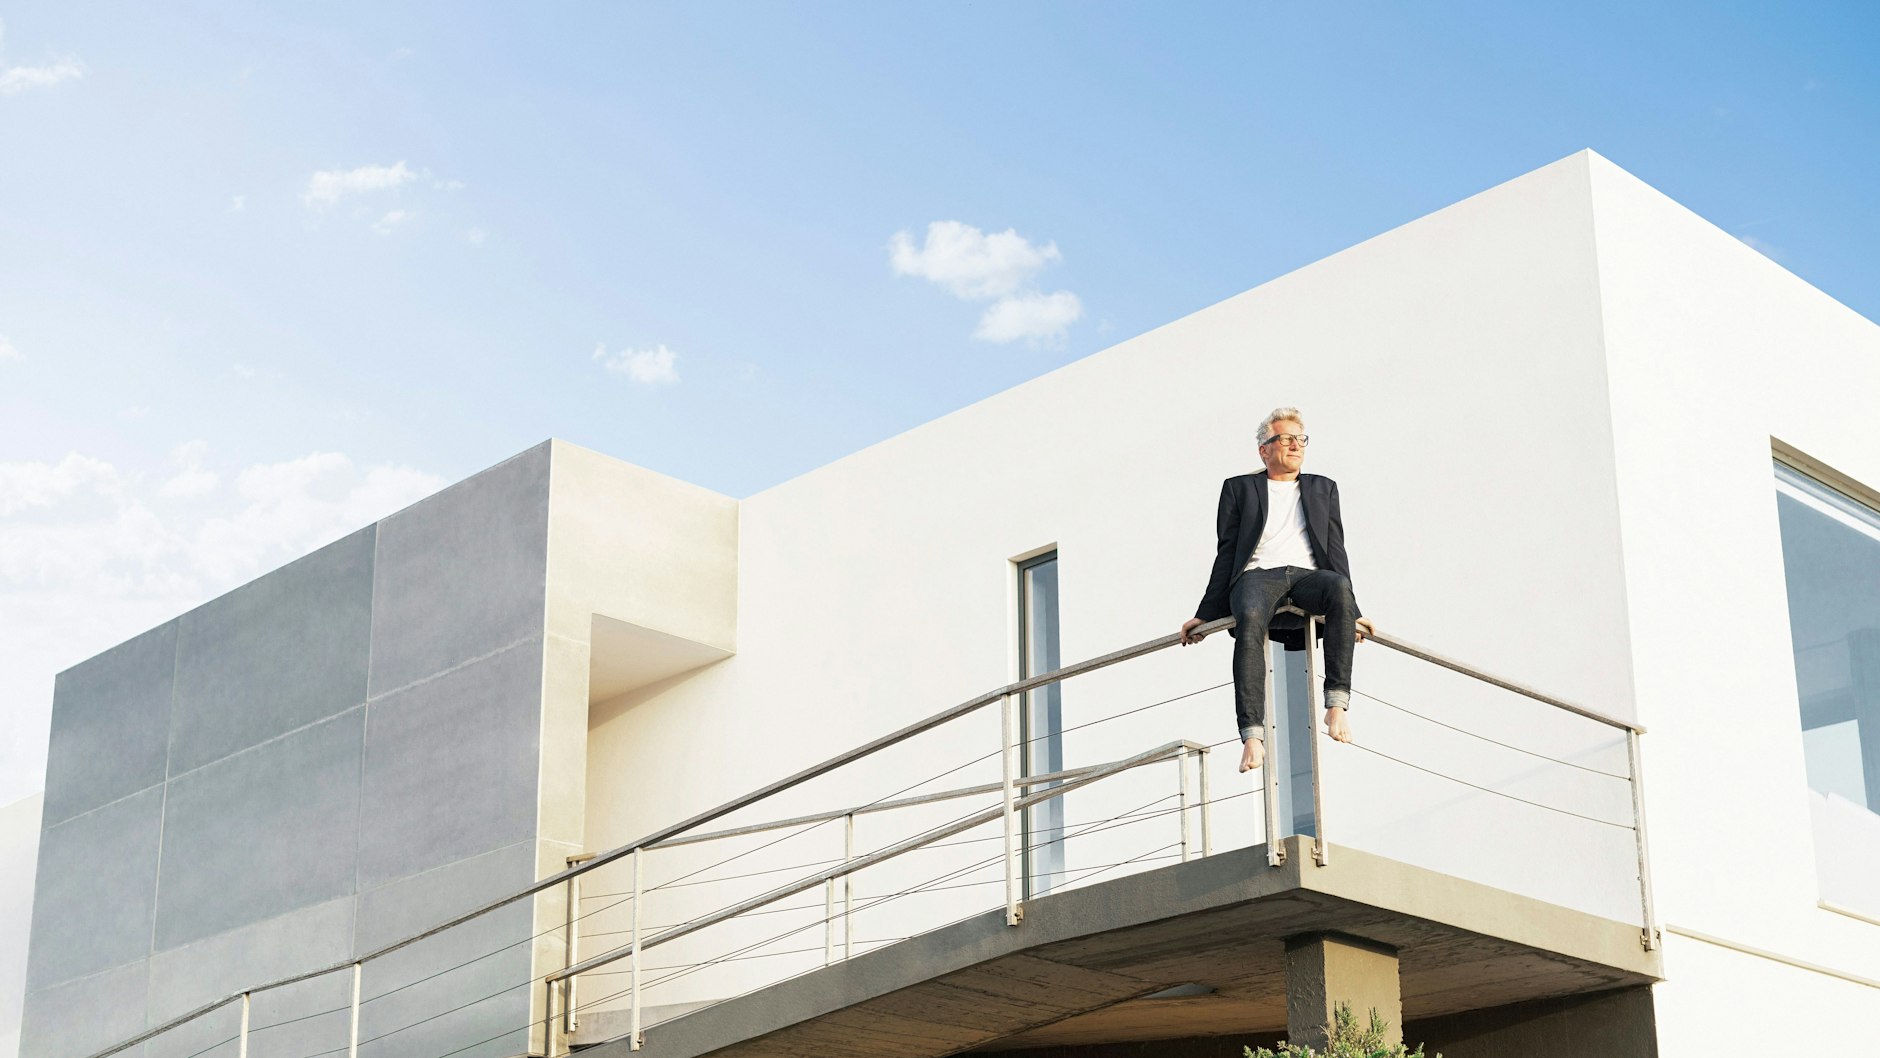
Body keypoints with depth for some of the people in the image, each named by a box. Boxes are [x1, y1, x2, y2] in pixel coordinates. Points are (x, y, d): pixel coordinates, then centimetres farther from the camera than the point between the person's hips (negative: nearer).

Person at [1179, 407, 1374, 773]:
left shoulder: (1323, 489, 28)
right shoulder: (1239, 488, 22)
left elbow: (1335, 551, 20)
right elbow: (1226, 554, 17)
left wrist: (1351, 613, 9)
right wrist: (1206, 615, 8)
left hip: (1307, 578, 2)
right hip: (1257, 576, -1)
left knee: (1339, 587, -37)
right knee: (1249, 618, -39)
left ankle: (1337, 703, -39)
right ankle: (1253, 735, -47)